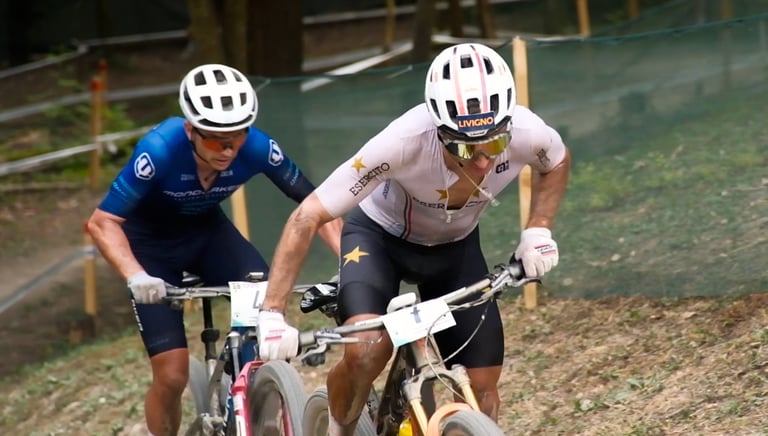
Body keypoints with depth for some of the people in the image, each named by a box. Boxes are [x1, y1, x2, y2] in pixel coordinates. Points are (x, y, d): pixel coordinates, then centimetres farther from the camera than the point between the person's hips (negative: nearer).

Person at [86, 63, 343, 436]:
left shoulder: (257, 148, -27)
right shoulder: (160, 149, -35)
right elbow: (102, 222, -33)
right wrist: (136, 276, -49)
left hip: (207, 230, 3)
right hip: (152, 240, -3)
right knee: (172, 374, -11)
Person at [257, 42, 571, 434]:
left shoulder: (525, 134, -30)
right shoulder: (404, 143, -40)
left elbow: (557, 162, -2)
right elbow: (307, 218, -35)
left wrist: (538, 230, -17)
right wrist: (272, 313, -41)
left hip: (455, 247, 3)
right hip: (380, 237, -3)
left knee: (483, 390, -6)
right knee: (366, 352, -29)